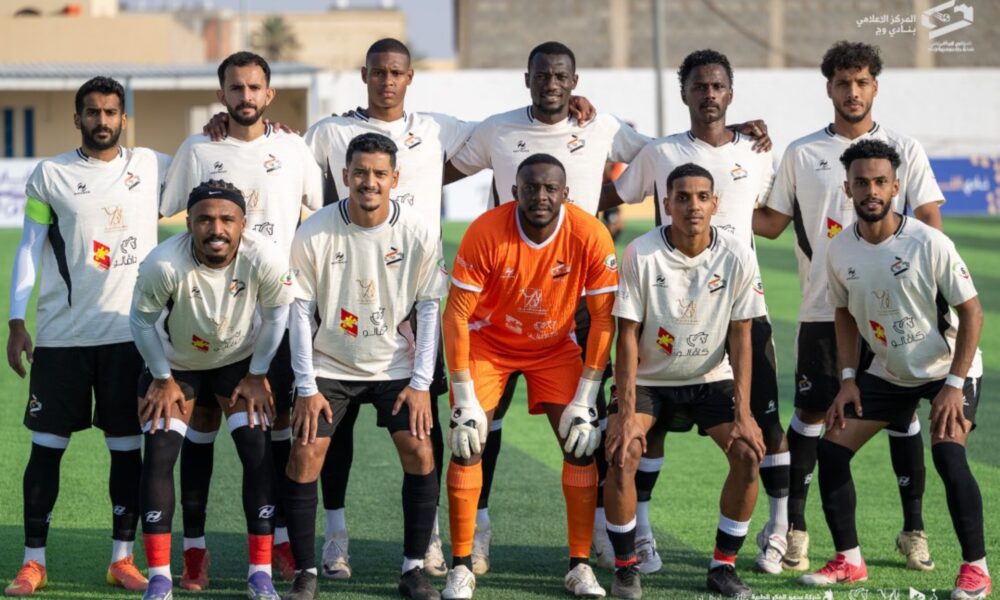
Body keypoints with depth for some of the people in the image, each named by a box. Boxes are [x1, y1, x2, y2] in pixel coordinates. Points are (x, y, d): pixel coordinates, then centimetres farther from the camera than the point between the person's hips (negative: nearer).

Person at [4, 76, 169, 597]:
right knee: (47, 445, 0)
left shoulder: (152, 167, 7)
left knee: (128, 447, 3)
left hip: (130, 333, 1)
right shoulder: (49, 175, 3)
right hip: (62, 335, -1)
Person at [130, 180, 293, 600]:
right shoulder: (162, 265, -35)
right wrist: (163, 380, -7)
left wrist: (257, 376, -5)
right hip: (175, 362, -1)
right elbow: (142, 320, -15)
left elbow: (276, 314, -11)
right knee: (159, 455, -10)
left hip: (240, 360, 1)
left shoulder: (265, 261, -31)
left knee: (258, 453, -8)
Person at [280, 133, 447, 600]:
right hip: (330, 365, 0)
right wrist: (307, 387, -11)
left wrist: (420, 383, -10)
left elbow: (428, 308, -5)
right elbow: (301, 311, -9)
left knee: (419, 453, -12)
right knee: (304, 457, -11)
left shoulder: (417, 235, -13)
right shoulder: (314, 235, -15)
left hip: (396, 366, 1)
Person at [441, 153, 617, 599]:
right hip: (488, 341, -1)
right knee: (467, 445, -12)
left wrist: (585, 399, -16)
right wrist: (465, 399, -22)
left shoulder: (590, 237, -24)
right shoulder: (486, 232, -27)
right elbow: (456, 315, -21)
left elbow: (603, 318, -15)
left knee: (581, 443, -9)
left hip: (555, 345, 1)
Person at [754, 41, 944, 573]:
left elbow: (930, 223, 1)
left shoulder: (904, 150, 5)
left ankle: (913, 528, 10)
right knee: (811, 411, -1)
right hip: (823, 308, 0)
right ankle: (794, 526, 8)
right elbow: (771, 223, 9)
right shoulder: (802, 154, 6)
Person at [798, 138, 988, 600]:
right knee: (831, 448, -3)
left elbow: (971, 311, -18)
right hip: (886, 372, 5)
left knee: (948, 455, -24)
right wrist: (848, 379, 0)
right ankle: (848, 561, 11)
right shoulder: (839, 251, -9)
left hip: (949, 370, -5)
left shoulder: (929, 244, -24)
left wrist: (954, 384, -23)